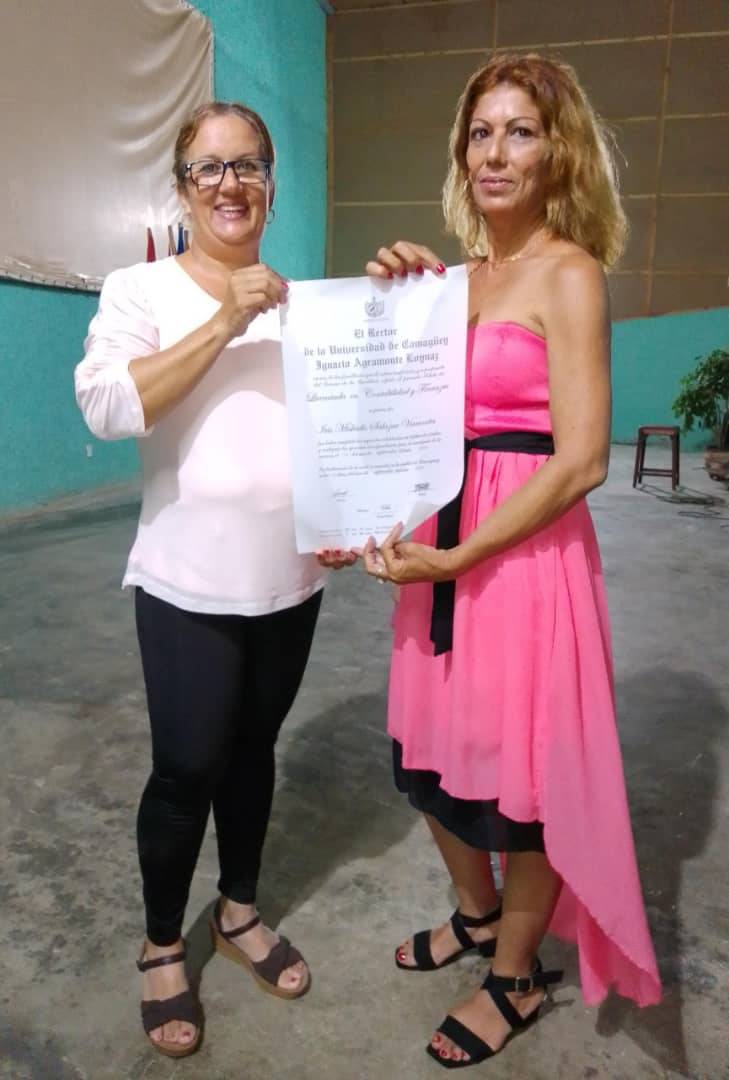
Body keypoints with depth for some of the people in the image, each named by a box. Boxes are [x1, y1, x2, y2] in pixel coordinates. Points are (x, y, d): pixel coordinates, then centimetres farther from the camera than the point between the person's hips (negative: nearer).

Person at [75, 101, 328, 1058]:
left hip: (291, 578, 4)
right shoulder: (141, 289, -2)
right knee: (188, 766, 5)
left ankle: (240, 911, 40)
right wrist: (227, 321, -19)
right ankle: (162, 945, 31)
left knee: (253, 748, 17)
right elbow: (107, 407, -19)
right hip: (189, 584, -4)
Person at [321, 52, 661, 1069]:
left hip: (525, 551, -7)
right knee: (436, 754, 18)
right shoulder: (462, 273, 12)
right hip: (443, 541, 7)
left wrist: (453, 558, -17)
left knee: (520, 770, 8)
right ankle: (476, 913, 47)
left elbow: (581, 460, -16)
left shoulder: (568, 274, -9)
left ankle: (516, 976, 35)